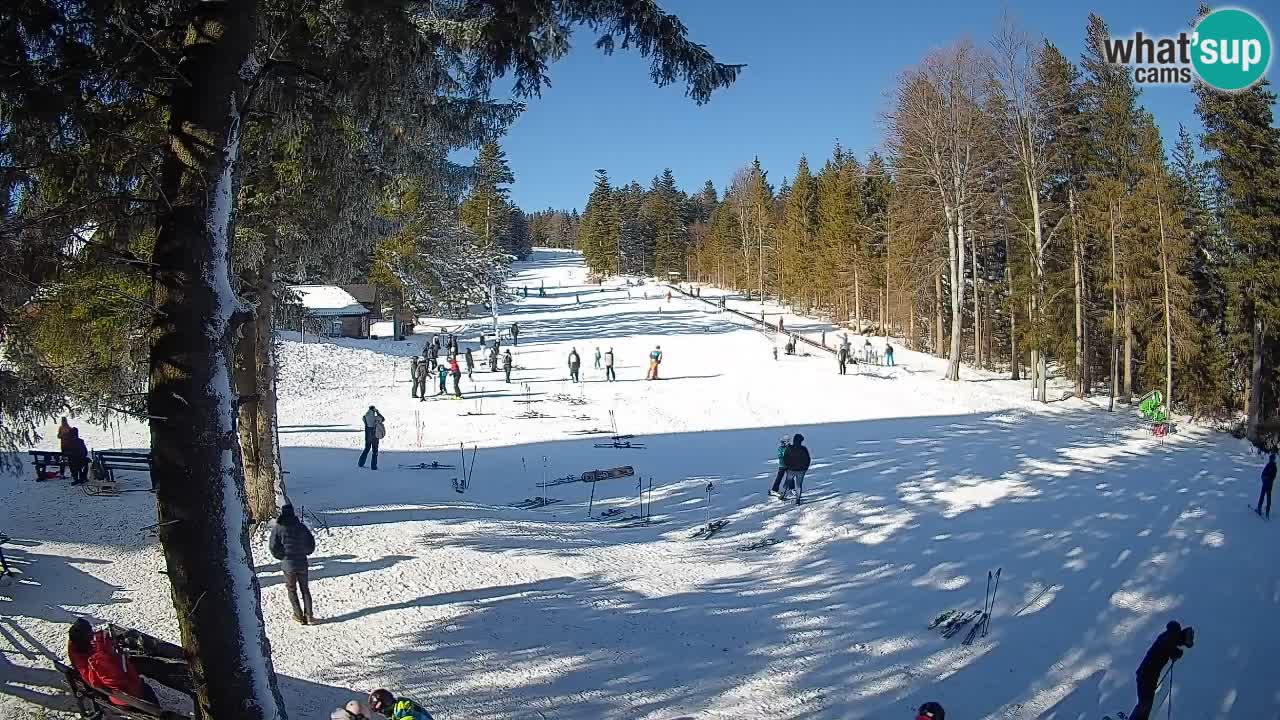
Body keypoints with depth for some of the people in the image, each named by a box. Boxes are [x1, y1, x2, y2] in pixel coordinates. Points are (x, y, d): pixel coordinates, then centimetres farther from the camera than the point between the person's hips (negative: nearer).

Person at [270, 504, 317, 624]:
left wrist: (282, 557, 10)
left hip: (288, 564, -2)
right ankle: (309, 615, 7)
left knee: (292, 590, 13)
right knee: (305, 589, 13)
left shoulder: (278, 528, -8)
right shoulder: (301, 526, -1)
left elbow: (274, 548, -8)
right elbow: (311, 544, 2)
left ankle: (299, 616, 11)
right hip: (302, 563, 2)